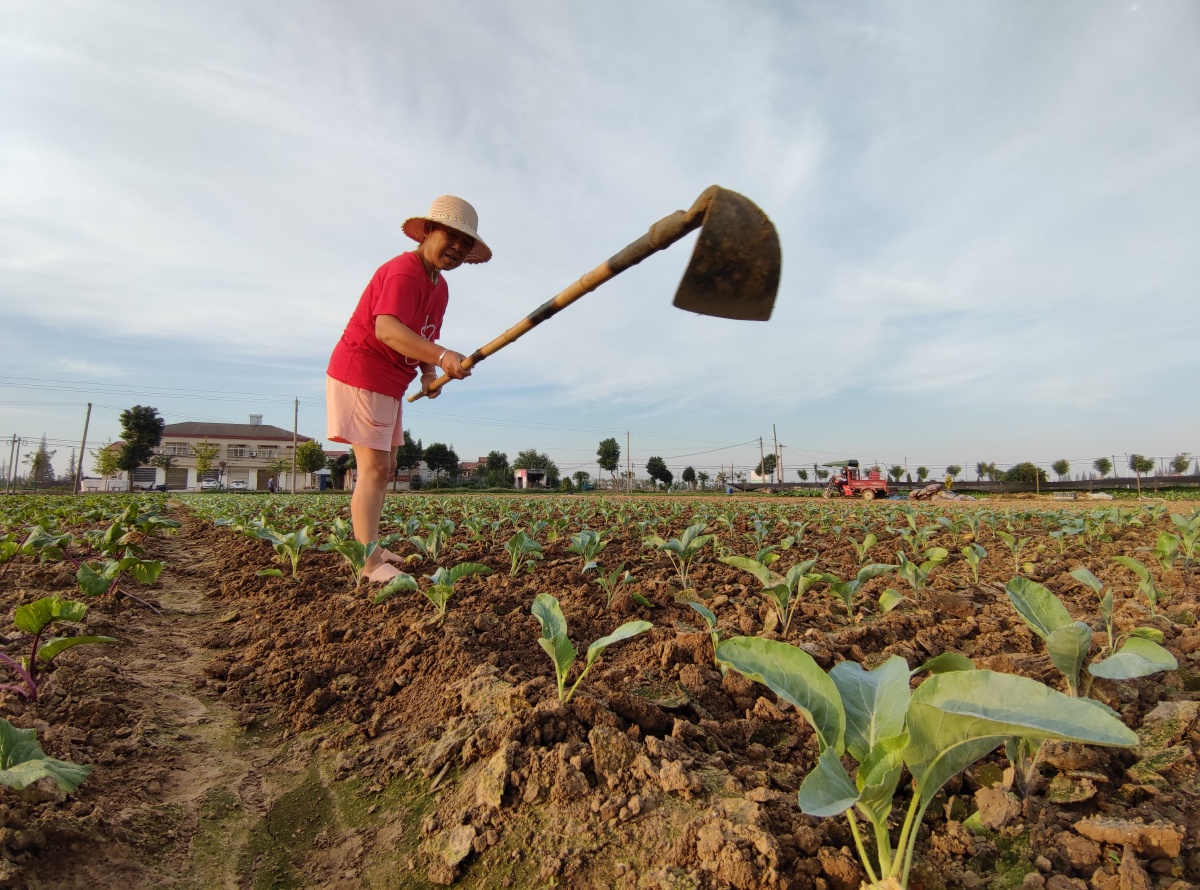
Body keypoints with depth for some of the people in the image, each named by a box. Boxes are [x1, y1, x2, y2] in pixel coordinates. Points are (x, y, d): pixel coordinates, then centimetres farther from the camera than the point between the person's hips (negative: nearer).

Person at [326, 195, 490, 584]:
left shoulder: (439, 287, 11)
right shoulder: (404, 272, -19)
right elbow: (387, 329, -35)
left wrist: (429, 373, -7)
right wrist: (441, 357, -48)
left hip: (388, 384, 10)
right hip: (359, 375, -10)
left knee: (384, 468, 13)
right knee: (374, 467, -15)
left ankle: (366, 547, 24)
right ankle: (369, 563, -13)